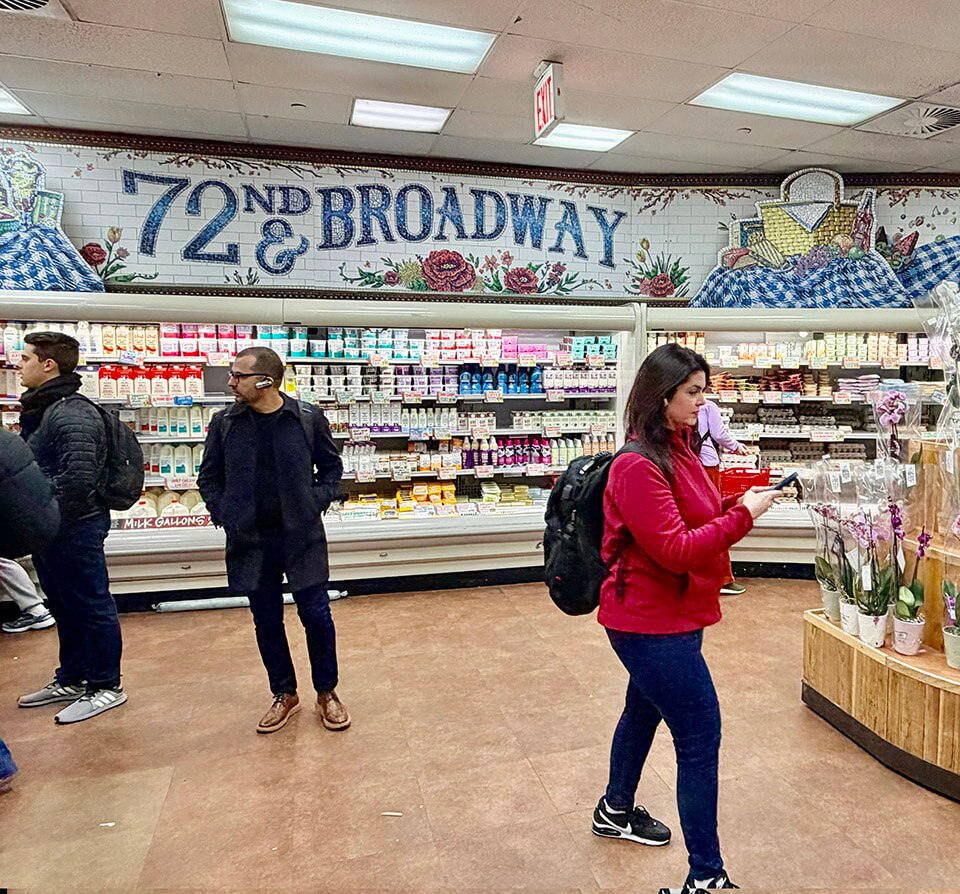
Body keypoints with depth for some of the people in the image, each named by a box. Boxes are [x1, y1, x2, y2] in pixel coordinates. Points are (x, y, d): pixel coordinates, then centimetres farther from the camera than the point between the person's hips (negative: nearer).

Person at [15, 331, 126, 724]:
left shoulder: (72, 414, -20)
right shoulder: (39, 409, 13)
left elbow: (77, 478, -28)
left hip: (74, 529, -10)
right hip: (49, 529, 10)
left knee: (91, 606, 3)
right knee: (64, 606, 20)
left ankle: (106, 686, 17)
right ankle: (71, 678, 35)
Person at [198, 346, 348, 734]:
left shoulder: (309, 418, -6)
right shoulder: (224, 423, 0)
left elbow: (331, 466, 6)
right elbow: (209, 477, 9)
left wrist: (317, 502, -7)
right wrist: (223, 514, -3)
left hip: (301, 536, -2)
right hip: (251, 540, 2)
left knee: (316, 615, 4)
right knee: (267, 621, 13)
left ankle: (326, 693, 26)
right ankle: (285, 694, 32)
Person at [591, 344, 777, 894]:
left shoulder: (678, 451, 7)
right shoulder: (639, 466, -23)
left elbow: (700, 519, 10)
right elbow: (675, 550, -24)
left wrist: (741, 504, -6)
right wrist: (743, 515, -20)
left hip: (668, 617, 10)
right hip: (652, 623, -10)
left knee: (645, 709, 26)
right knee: (701, 739, -2)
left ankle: (617, 811, 49)